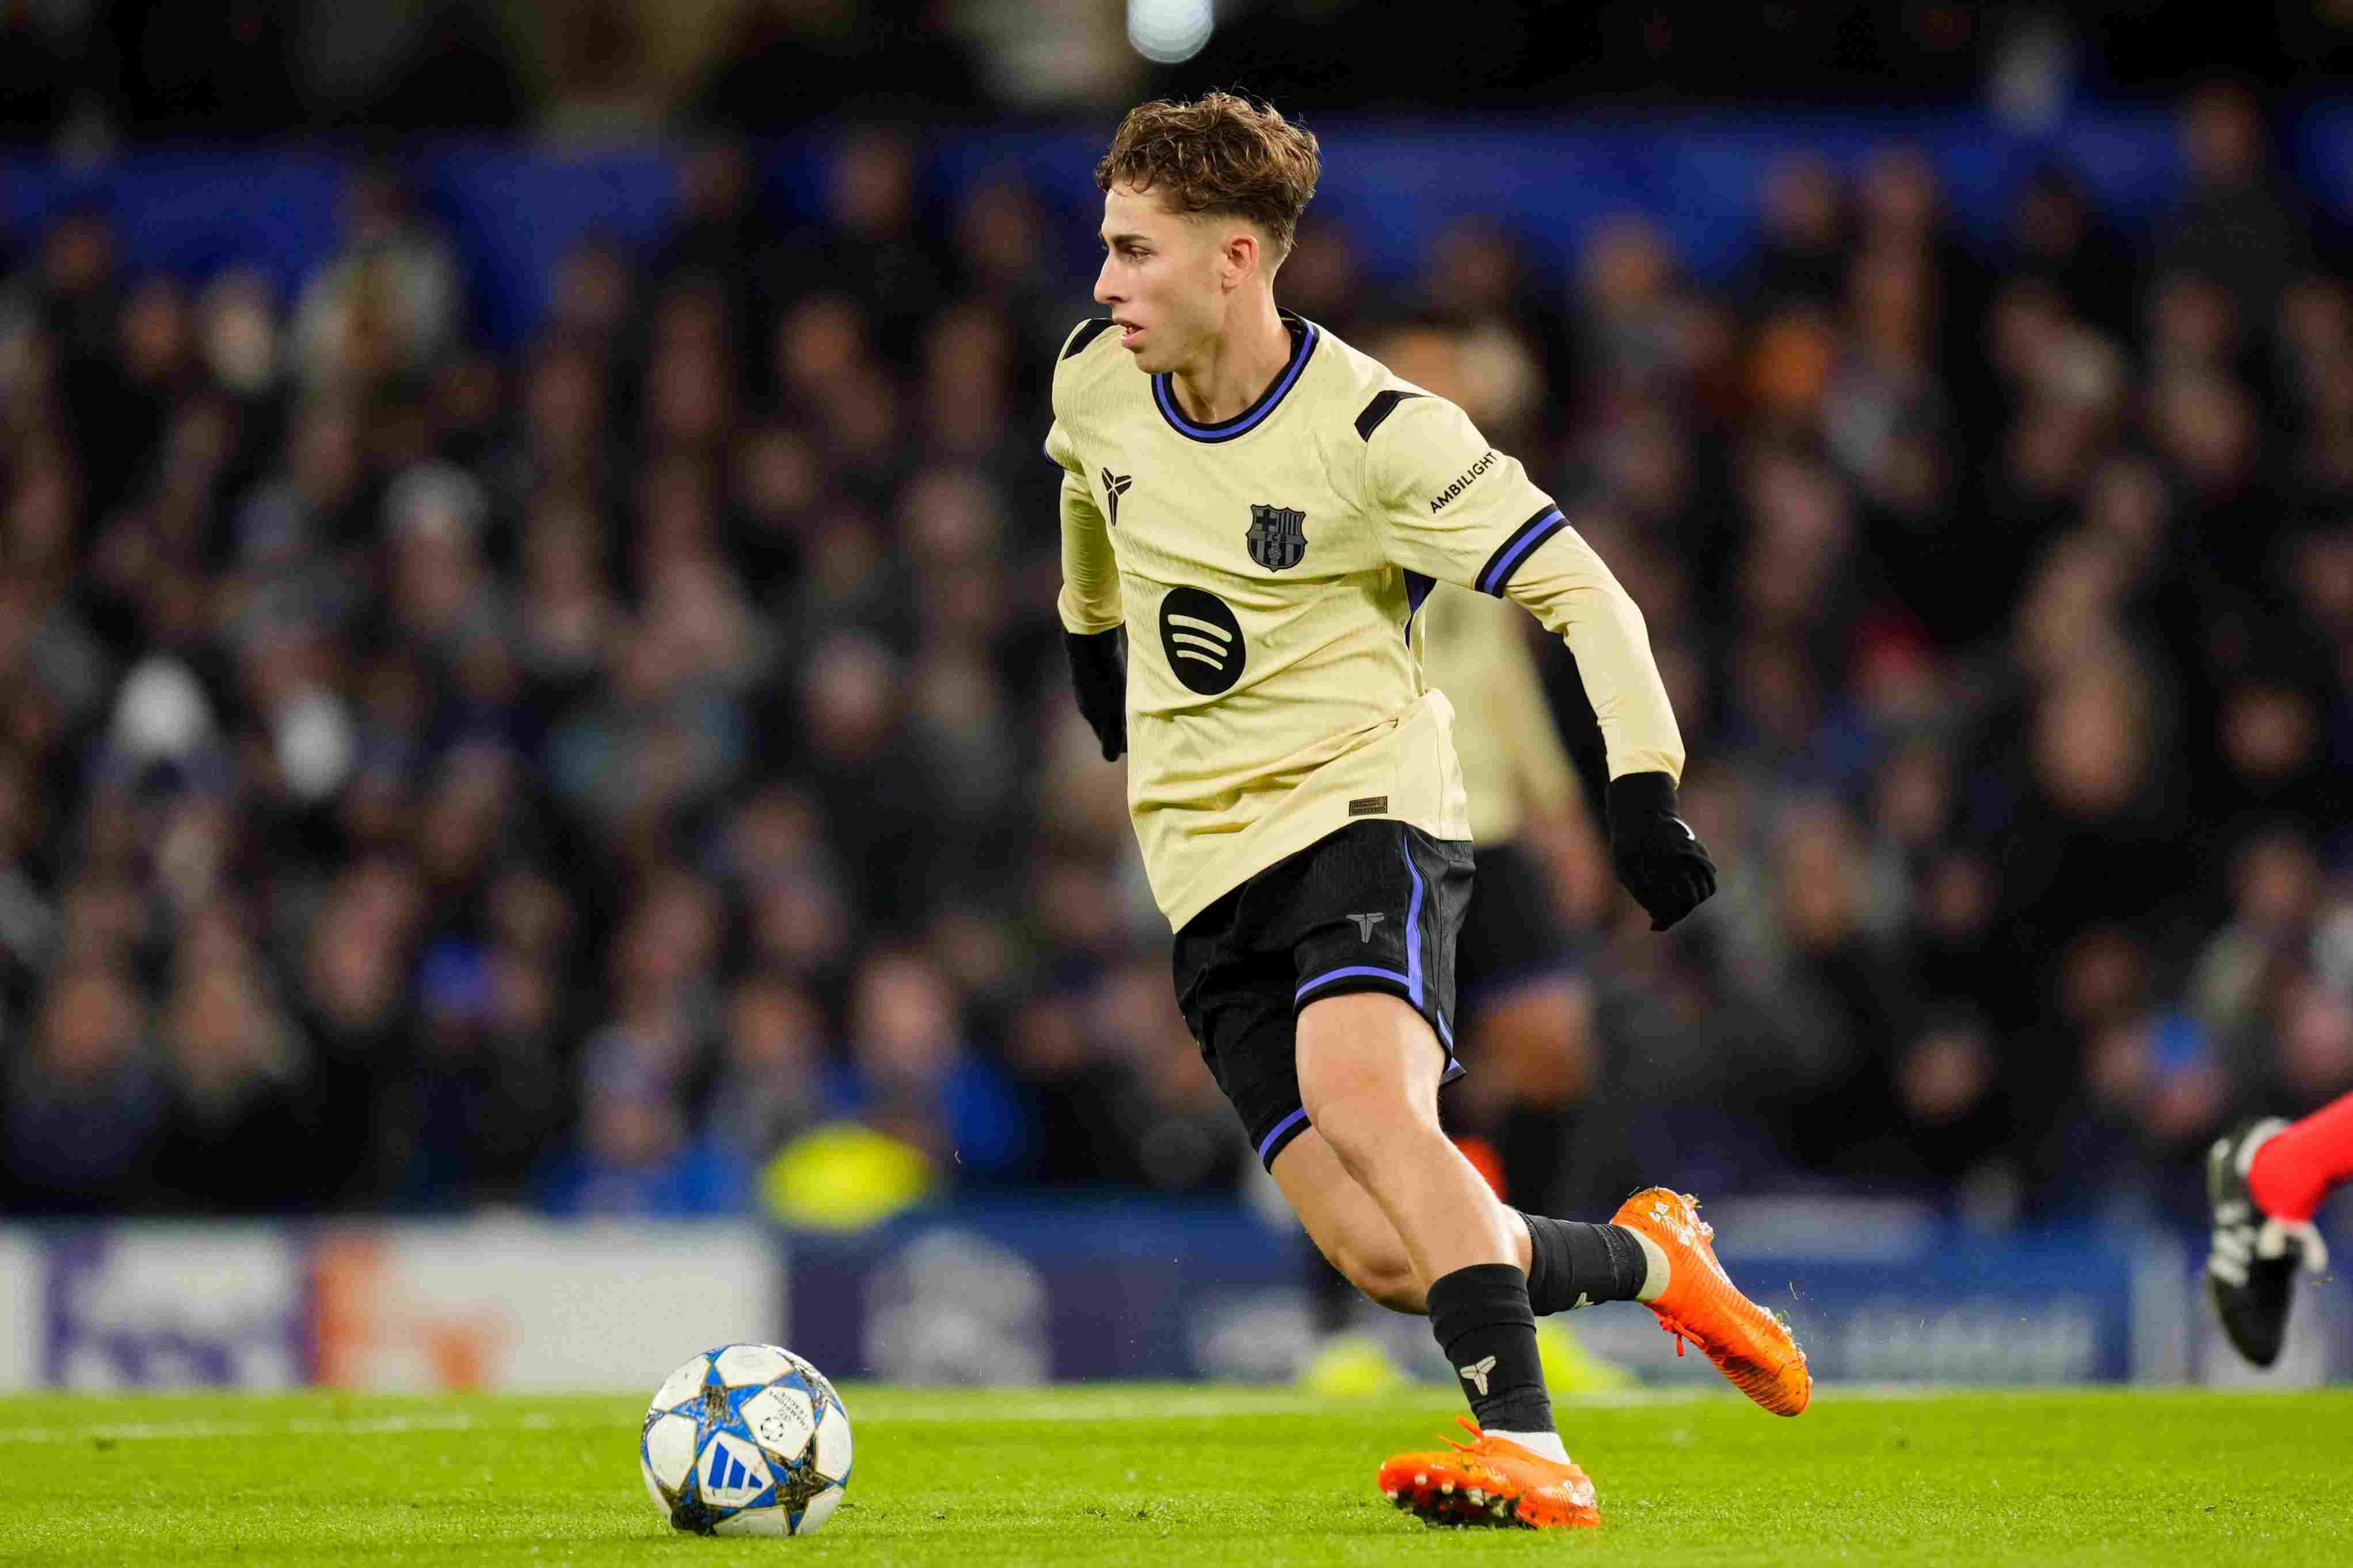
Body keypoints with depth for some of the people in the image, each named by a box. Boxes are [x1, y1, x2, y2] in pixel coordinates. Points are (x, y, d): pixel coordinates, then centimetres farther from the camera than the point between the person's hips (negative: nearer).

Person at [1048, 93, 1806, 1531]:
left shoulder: (1375, 431, -14)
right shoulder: (1096, 386, 3)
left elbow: (1581, 590, -12)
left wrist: (1645, 788, -22)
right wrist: (1091, 632, 42)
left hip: (1364, 809, -5)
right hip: (1209, 870, 5)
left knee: (1364, 1099, -35)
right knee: (1386, 1259, -9)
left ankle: (1527, 1451, -39)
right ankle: (1649, 1263, 18)